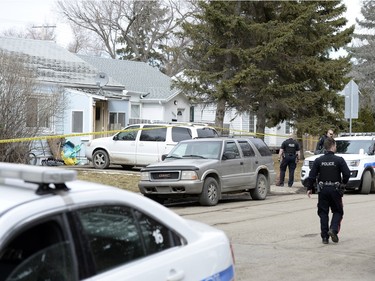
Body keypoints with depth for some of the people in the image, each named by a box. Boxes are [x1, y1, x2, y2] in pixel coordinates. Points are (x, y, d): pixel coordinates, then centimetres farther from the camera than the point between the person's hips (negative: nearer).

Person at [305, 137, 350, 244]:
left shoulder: (318, 160, -1)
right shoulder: (339, 160, -6)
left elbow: (312, 176, -2)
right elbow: (347, 174, -10)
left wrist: (309, 188, 9)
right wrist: (343, 183, 9)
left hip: (323, 190, 2)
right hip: (335, 189, -2)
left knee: (323, 213, 9)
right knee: (337, 211, 12)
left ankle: (325, 236, 6)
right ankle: (333, 229, -11)